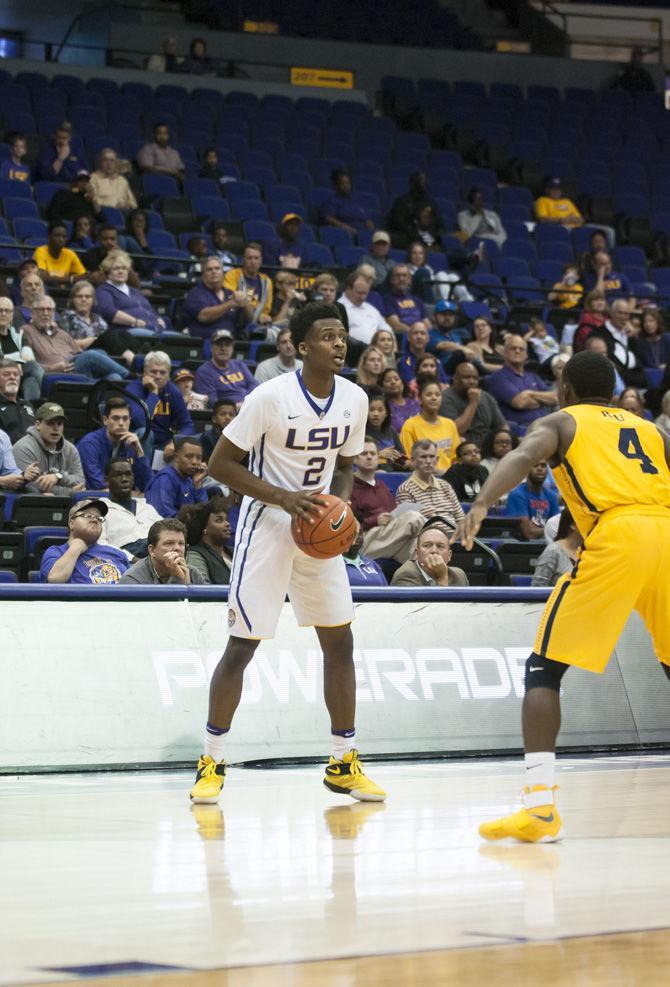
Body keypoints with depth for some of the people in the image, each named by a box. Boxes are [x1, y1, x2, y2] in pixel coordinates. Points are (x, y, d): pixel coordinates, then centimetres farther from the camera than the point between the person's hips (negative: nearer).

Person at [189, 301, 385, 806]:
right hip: (267, 527, -6)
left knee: (340, 640, 6)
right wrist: (283, 497, -23)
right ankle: (212, 763, 4)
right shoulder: (271, 396, -18)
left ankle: (344, 763, 15)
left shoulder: (355, 399, -1)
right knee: (242, 645, -7)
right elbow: (220, 464, -14)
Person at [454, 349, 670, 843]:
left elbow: (524, 456, -4)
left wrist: (481, 506, -19)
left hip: (616, 534, -4)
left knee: (544, 668, 3)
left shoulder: (561, 422, 18)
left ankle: (540, 806, -11)